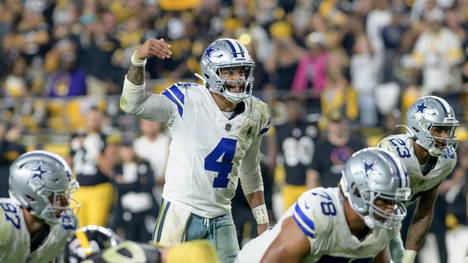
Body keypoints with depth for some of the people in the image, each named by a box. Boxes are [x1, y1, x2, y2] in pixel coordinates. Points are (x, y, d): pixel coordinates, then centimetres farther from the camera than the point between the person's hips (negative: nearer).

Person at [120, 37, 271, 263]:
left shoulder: (255, 114, 5)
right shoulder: (188, 100, -13)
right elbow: (133, 105, -24)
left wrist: (263, 223, 18)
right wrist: (139, 59, -39)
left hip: (221, 218, 5)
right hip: (182, 211, -5)